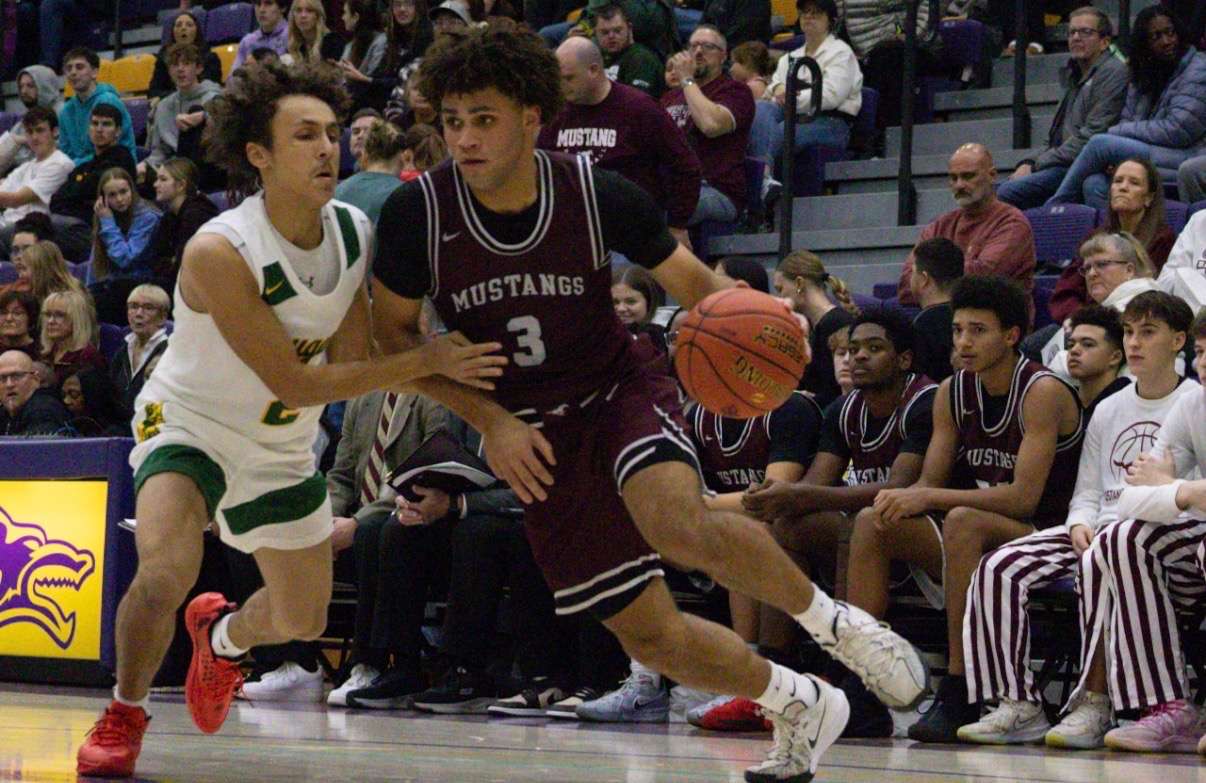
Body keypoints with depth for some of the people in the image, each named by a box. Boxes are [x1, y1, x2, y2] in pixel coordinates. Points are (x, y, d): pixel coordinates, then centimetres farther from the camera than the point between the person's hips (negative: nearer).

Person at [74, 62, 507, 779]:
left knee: (303, 620, 17)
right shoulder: (218, 253, -32)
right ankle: (125, 714, -5)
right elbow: (294, 383, -30)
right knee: (165, 574, -32)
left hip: (282, 446, 6)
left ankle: (222, 634, 53)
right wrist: (429, 360, -34)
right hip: (187, 424, -6)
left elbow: (348, 366, -14)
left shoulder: (357, 233, -13)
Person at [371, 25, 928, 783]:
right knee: (649, 634, 0)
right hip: (533, 437, 2)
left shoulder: (598, 195, -16)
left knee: (679, 525, -35)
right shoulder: (418, 213, -16)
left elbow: (688, 277, 0)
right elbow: (393, 334, -3)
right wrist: (490, 420, -13)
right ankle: (801, 706, 25)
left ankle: (831, 619, -10)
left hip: (621, 388, -2)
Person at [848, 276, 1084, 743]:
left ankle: (958, 695, -37)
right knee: (871, 524, -10)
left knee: (962, 521, -35)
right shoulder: (953, 393, 7)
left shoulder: (1043, 393, -14)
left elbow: (1024, 497, -22)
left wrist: (930, 498, -25)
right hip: (972, 539, 7)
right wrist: (903, 498, -19)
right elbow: (931, 482, 6)